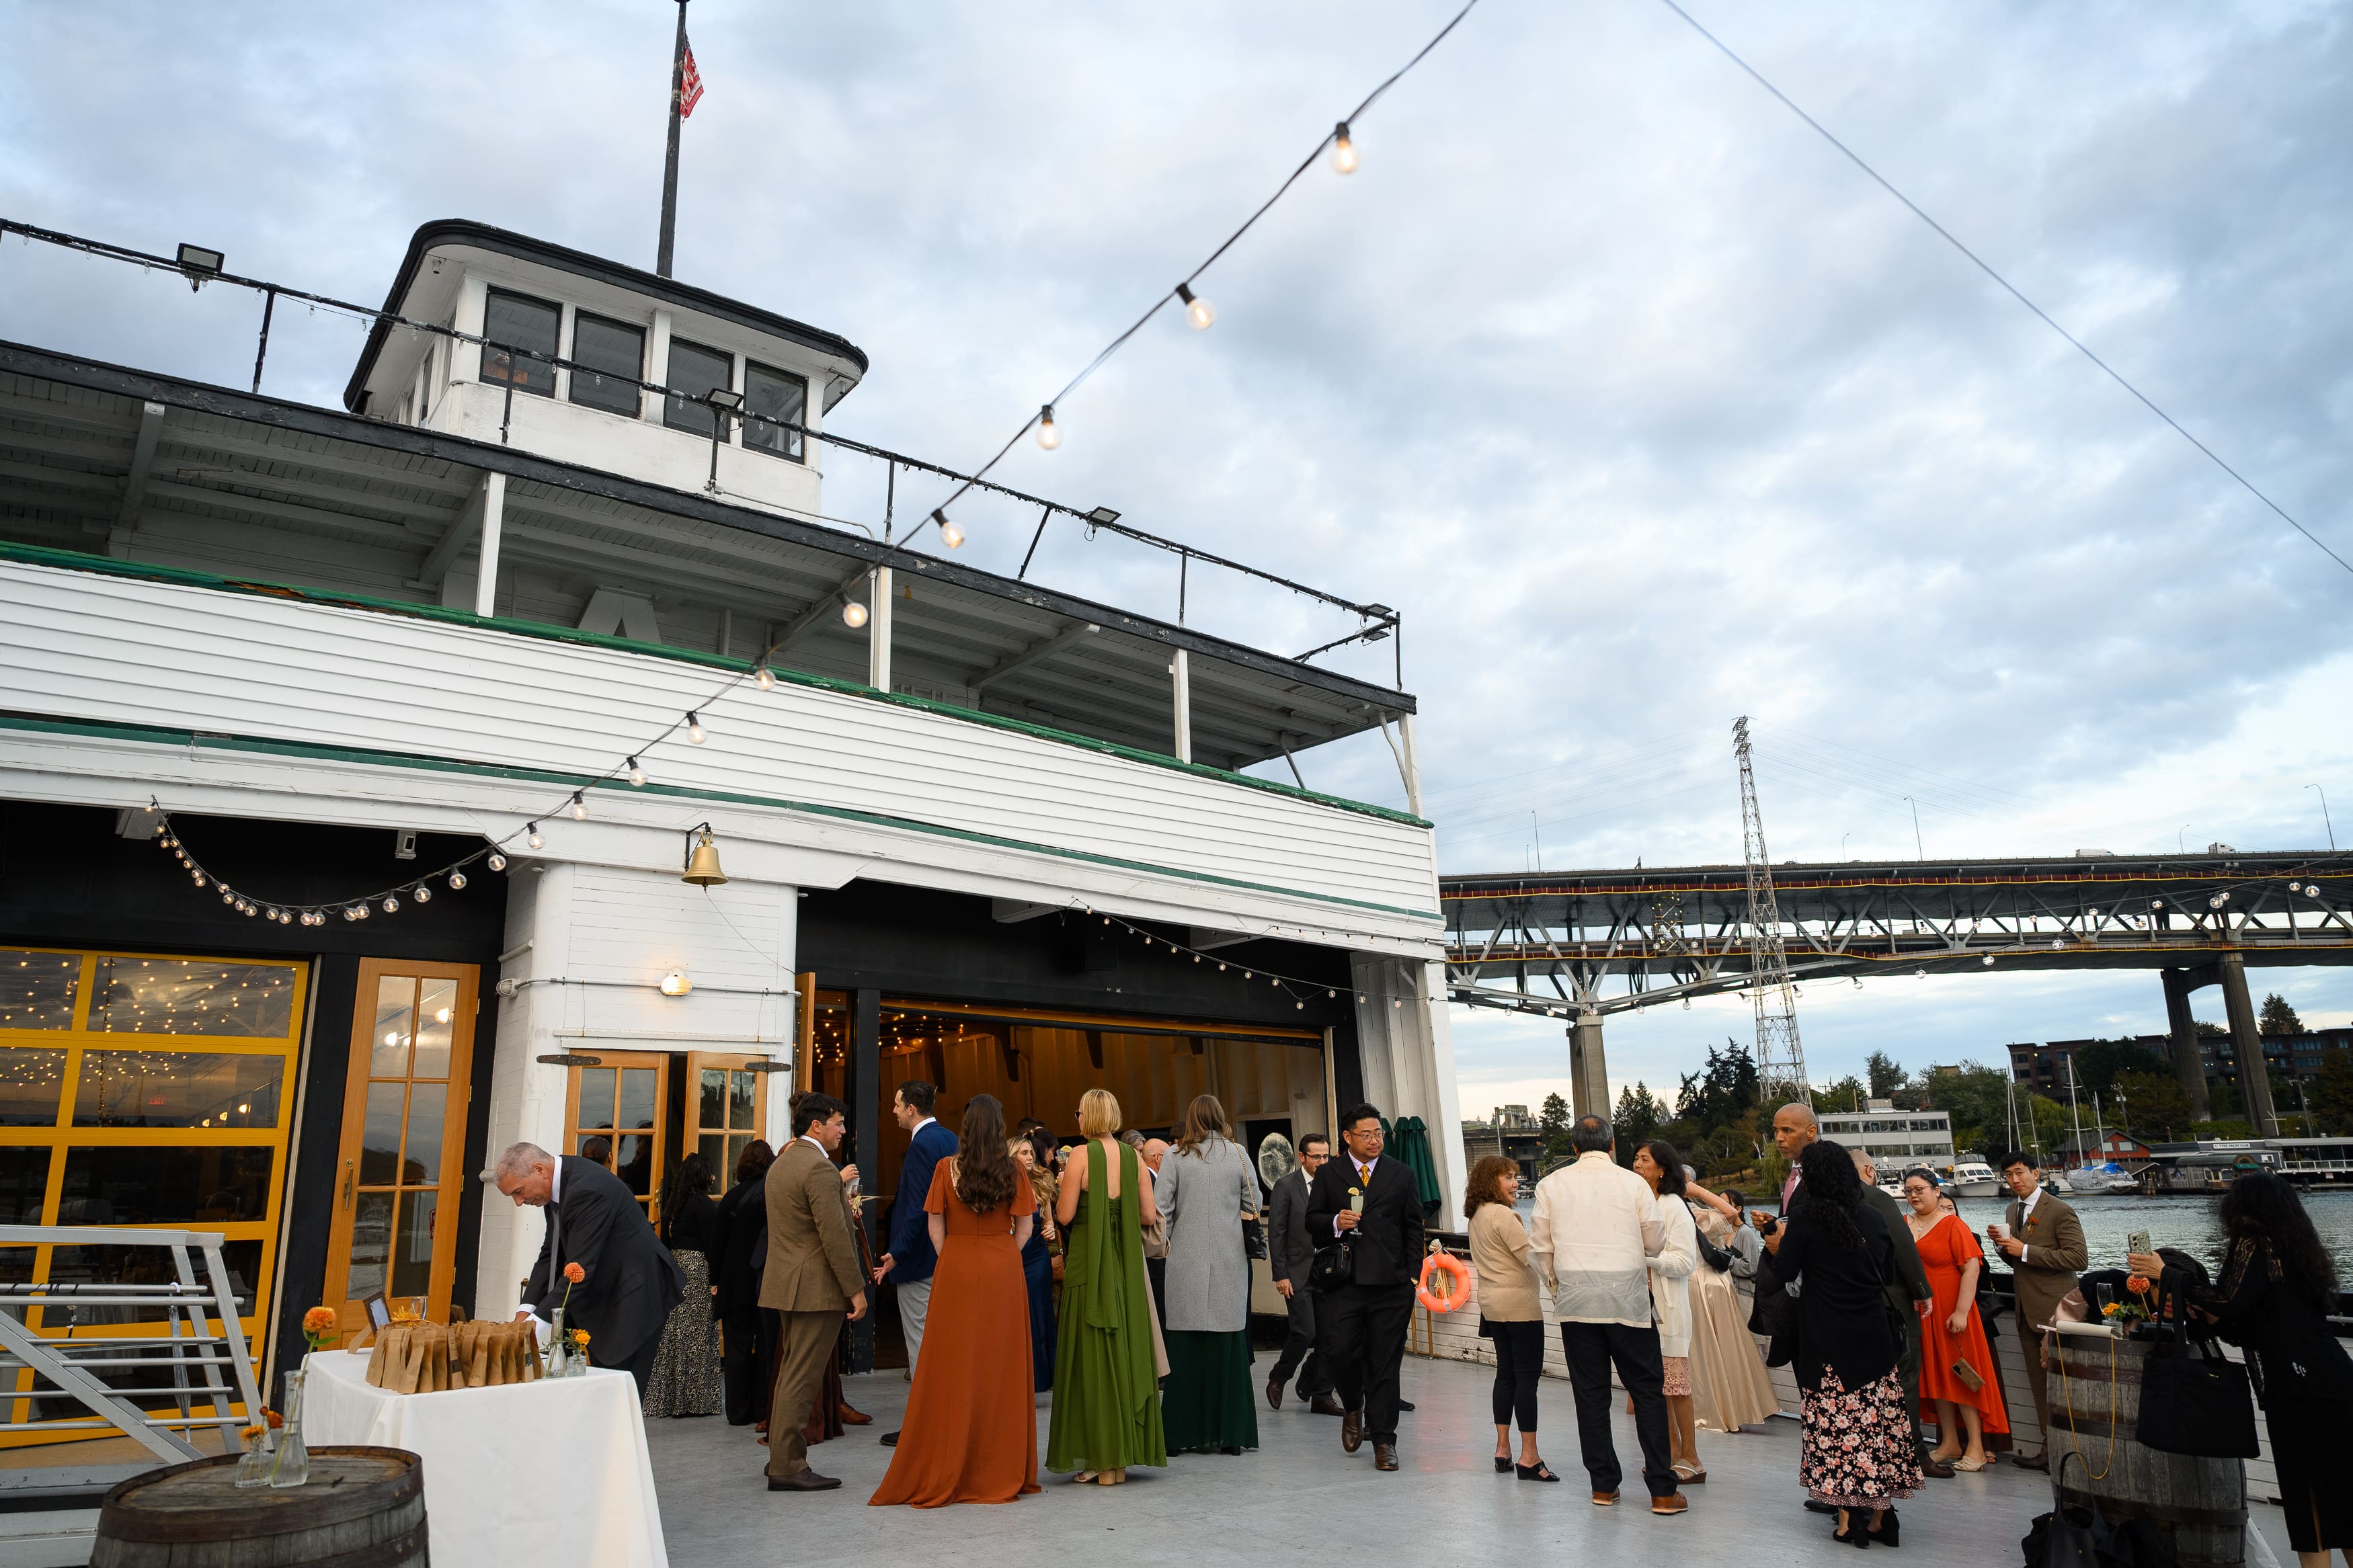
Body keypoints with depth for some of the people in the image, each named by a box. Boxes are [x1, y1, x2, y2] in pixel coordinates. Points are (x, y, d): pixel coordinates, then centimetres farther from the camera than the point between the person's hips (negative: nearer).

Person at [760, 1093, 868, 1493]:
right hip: (817, 1287, -10)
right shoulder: (820, 1167, -18)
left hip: (786, 1282, 10)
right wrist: (856, 1290, -16)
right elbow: (834, 1237, -21)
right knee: (802, 1378, -3)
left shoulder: (781, 1163, 14)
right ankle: (787, 1467, 2)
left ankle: (781, 1458, 25)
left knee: (791, 1373, 17)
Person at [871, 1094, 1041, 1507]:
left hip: (955, 1274, -1)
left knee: (954, 1370, 5)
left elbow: (936, 1229, -1)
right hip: (1004, 1278, 1)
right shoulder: (1013, 1171, -2)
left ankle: (946, 1475, 11)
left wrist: (955, 1264, 10)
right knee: (1000, 1370, 7)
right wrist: (999, 1262, 9)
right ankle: (1002, 1470, 14)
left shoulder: (947, 1169, -3)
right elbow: (1024, 1229, -1)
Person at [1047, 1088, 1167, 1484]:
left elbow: (1064, 1215, -12)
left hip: (1090, 1265, -4)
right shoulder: (1133, 1157, 2)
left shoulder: (1083, 1156, -11)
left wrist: (1065, 1189, 7)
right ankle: (1122, 1454, 17)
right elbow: (1149, 1216, 2)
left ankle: (1098, 1458, 7)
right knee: (1127, 1352, 11)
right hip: (1126, 1265, 4)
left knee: (1092, 1356, 3)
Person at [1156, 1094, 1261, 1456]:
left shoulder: (1175, 1156, -2)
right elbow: (1253, 1206, 8)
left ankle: (1186, 1432, 7)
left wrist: (1163, 1244, 9)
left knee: (1186, 1347, 3)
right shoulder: (1238, 1154, 2)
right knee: (1228, 1345, 5)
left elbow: (1160, 1208, -4)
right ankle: (1229, 1432, 8)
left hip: (1186, 1263, -1)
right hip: (1231, 1263, 1)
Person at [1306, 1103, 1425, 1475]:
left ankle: (1383, 1441, 14)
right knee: (1340, 1352, -8)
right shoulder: (1329, 1175, 8)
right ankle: (1353, 1408, 23)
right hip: (1343, 1282, 0)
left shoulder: (1402, 1175, 10)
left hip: (1391, 1284, 0)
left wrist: (1413, 1277, 4)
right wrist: (1335, 1222, -12)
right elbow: (1312, 1221, 10)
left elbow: (1413, 1229, 12)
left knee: (1385, 1363, 2)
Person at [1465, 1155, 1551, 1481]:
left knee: (1506, 1373, 14)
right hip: (1519, 1304, -9)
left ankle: (1503, 1449, 17)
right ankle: (1529, 1458, -3)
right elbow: (1532, 1255, -18)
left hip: (1493, 1303, 9)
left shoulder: (1476, 1216, 12)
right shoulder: (1502, 1215, -16)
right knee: (1527, 1377, -5)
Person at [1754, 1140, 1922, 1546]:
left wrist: (1775, 1244, 11)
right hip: (1874, 1336, 5)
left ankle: (1848, 1520, 5)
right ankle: (1881, 1516, 16)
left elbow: (1785, 1273, -7)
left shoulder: (1806, 1216, -12)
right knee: (1878, 1420, 10)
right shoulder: (1872, 1216, 3)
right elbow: (1888, 1273, 15)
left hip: (1828, 1341, -5)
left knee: (1835, 1424, 2)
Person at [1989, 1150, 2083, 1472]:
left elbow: (2079, 1258, -19)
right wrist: (2002, 1242, 1)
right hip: (2027, 1311, 8)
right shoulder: (2012, 1211, 14)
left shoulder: (2060, 1211, -11)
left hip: (2054, 1311, -8)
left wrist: (2025, 1251, -21)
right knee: (2040, 1385, 11)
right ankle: (2051, 1448, 17)